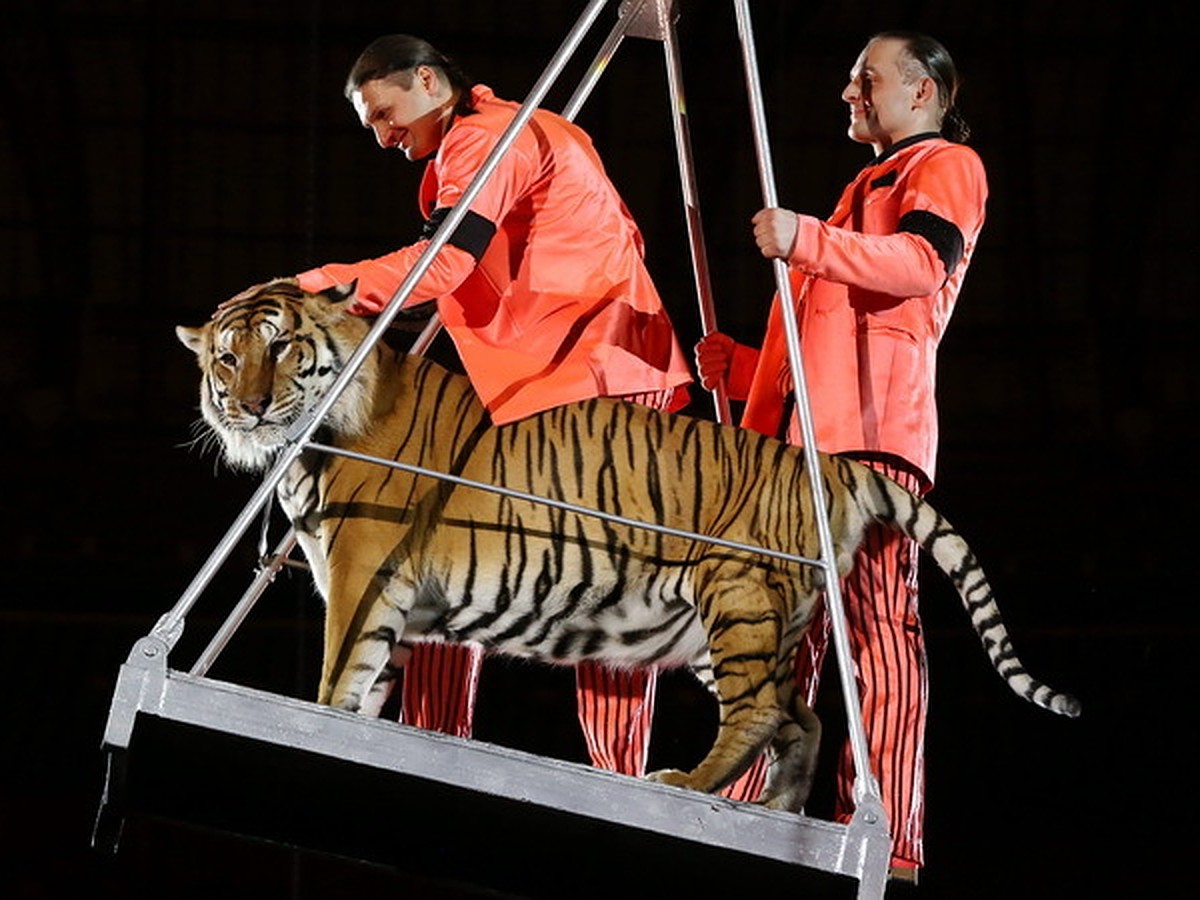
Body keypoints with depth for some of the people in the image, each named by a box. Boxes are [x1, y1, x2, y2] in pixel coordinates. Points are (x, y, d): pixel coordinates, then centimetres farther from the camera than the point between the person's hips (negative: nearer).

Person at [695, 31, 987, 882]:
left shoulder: (947, 166, 8)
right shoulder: (867, 190, 36)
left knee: (878, 622, -16)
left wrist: (808, 241, -28)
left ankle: (886, 843, -23)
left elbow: (926, 262, -15)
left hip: (875, 434, -9)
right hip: (805, 438, 9)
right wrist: (741, 366, 22)